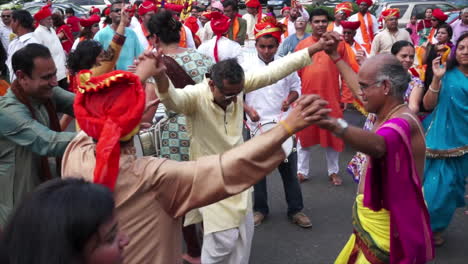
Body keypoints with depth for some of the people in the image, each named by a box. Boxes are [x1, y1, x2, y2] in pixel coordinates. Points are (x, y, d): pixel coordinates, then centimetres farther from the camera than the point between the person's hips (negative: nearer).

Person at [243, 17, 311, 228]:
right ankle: (260, 209, 26)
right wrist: (248, 109, -15)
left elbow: (296, 87, 10)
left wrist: (289, 100, -10)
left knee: (289, 168, 8)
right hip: (257, 124, -1)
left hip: (283, 124, 1)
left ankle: (295, 209, 20)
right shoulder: (246, 67, -5)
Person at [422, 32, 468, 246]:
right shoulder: (446, 72, -5)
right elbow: (428, 105, -10)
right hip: (442, 139, -3)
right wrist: (437, 78, -20)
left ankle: (436, 227, 29)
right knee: (435, 185, -2)